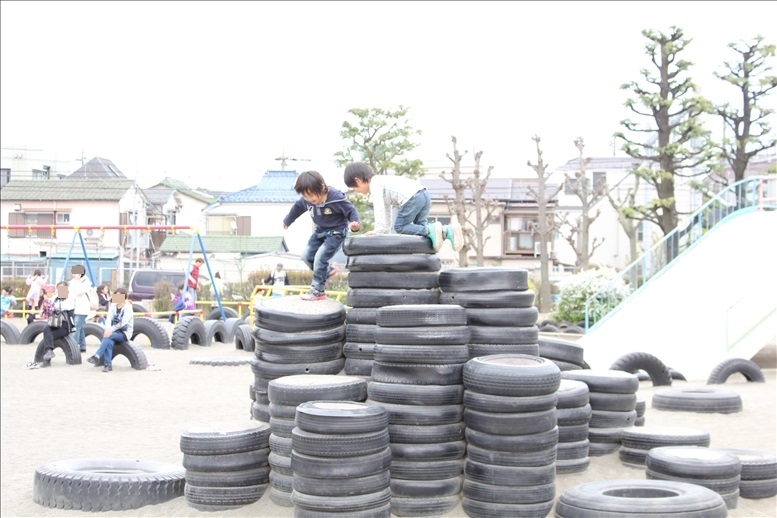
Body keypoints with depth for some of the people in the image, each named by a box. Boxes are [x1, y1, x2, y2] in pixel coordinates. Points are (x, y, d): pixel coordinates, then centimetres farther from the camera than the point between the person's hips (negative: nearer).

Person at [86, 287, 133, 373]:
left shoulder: (128, 308, -7)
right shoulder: (113, 306, 10)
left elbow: (123, 323, -18)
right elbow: (109, 318, -3)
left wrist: (111, 329, -27)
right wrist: (108, 329, -23)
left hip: (124, 333, -4)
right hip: (114, 332, 4)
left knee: (108, 336, -31)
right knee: (109, 342, -30)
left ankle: (97, 356, -32)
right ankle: (108, 364, -31)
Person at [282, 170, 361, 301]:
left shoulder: (336, 198, -29)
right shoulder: (306, 200, -11)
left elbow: (351, 211, -21)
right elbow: (297, 208, 10)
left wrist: (354, 223, -43)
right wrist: (287, 221, 27)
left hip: (336, 233, -7)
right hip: (320, 231, 7)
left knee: (320, 257, -16)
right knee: (306, 255, 4)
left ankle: (317, 291, -5)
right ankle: (328, 270, 26)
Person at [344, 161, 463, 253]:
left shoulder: (374, 184, 3)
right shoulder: (382, 180, 34)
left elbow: (379, 208, -7)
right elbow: (386, 209, 40)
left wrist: (379, 230, -3)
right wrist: (385, 230, 39)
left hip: (412, 198, -10)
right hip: (424, 194, 10)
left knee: (399, 227, 0)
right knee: (420, 226, 13)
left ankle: (430, 230, -19)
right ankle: (448, 230, -7)